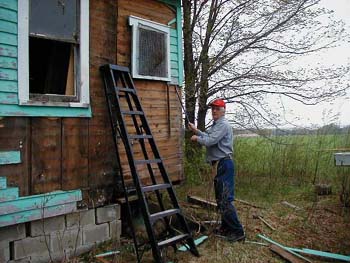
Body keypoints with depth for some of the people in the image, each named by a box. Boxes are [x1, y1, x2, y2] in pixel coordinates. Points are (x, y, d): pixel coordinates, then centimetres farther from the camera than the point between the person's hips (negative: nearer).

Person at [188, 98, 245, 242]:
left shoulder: (223, 124, -14)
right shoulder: (216, 125, 20)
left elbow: (209, 141, -22)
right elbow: (207, 136, 27)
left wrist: (196, 138, -5)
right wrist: (196, 130, 17)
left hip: (224, 164, -11)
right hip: (219, 165, 11)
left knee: (225, 200, -9)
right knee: (220, 199, 17)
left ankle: (238, 232, 0)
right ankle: (226, 228, 28)